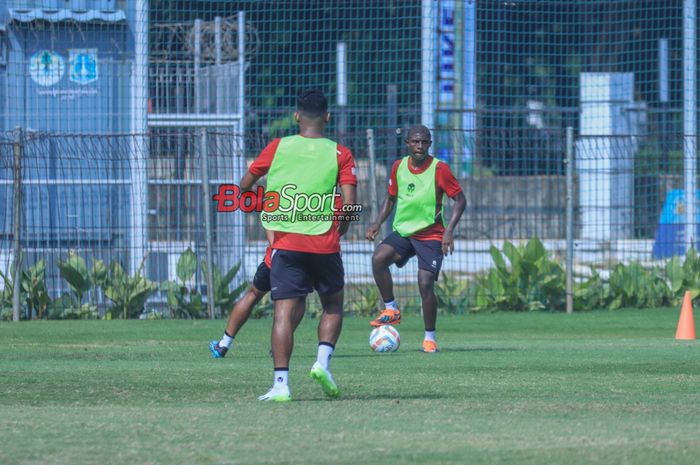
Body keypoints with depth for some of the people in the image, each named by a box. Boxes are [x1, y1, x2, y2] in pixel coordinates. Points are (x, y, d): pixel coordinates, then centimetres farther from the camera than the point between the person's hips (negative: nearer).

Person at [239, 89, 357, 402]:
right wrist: (339, 231, 9)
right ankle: (323, 361, -1)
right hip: (325, 245, 0)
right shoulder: (340, 154, 0)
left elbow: (245, 185, 9)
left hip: (285, 243, 0)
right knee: (333, 305, 19)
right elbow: (349, 202, -9)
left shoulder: (278, 148, 2)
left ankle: (281, 382, -12)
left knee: (284, 311, -2)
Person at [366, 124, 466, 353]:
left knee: (425, 284, -14)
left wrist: (449, 230, -18)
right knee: (378, 258, -24)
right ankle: (391, 310, -9)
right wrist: (378, 223, 2)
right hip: (402, 231, 3)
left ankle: (430, 337, 3)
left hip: (431, 235, -3)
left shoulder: (439, 169, -10)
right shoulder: (398, 167, 3)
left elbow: (460, 199, -6)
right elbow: (391, 198, 17)